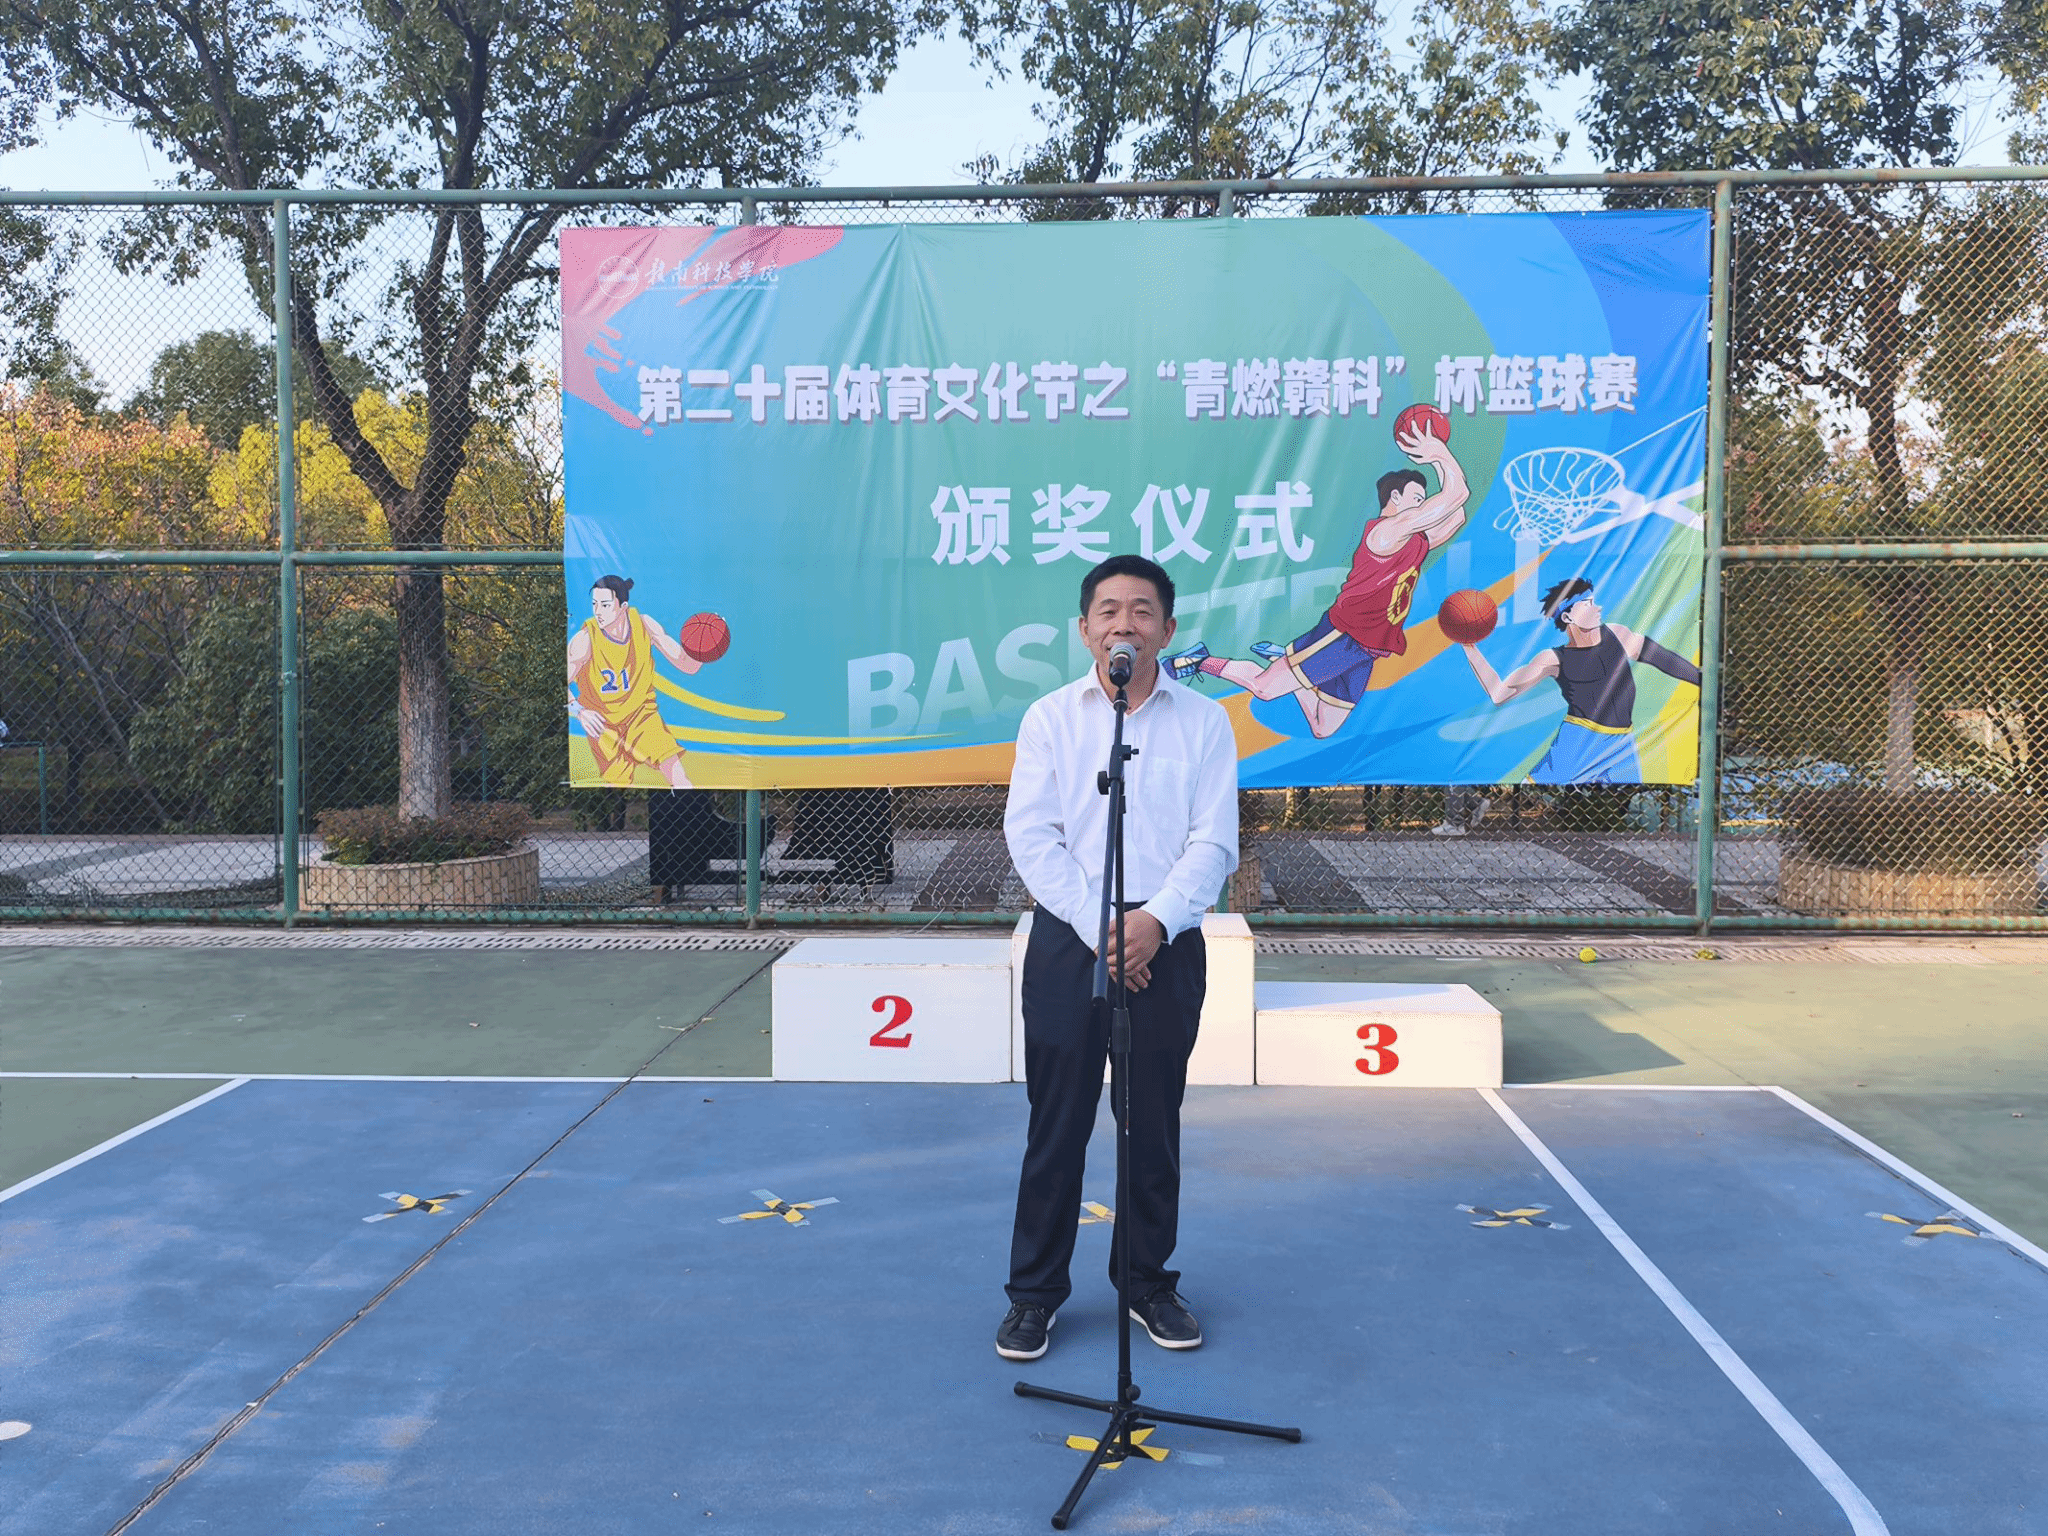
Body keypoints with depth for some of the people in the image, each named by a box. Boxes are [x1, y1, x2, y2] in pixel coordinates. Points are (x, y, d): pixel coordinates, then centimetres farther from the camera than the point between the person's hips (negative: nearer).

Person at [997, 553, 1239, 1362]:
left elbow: (1214, 840, -2)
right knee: (1056, 1124, 4)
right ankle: (1034, 1292, 17)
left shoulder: (1204, 721, 4)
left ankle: (1149, 1282, 27)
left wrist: (1156, 920, -17)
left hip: (1166, 946, 1)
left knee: (1154, 1127, 10)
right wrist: (1099, 928, -13)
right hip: (1066, 940, 0)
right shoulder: (1050, 717, 3)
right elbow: (1030, 834, -4)